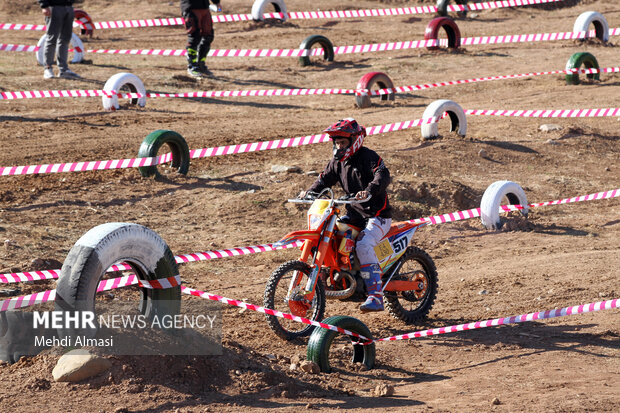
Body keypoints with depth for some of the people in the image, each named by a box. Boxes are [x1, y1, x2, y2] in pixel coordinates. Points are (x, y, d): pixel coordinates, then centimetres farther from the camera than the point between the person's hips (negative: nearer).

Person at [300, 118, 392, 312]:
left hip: (377, 215, -8)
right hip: (354, 213, 9)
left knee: (363, 245, -31)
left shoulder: (368, 157, -14)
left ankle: (376, 296, -35)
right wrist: (310, 191, -8)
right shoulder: (337, 161, 10)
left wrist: (369, 190, -48)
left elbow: (383, 175, -29)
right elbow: (325, 178, 12)